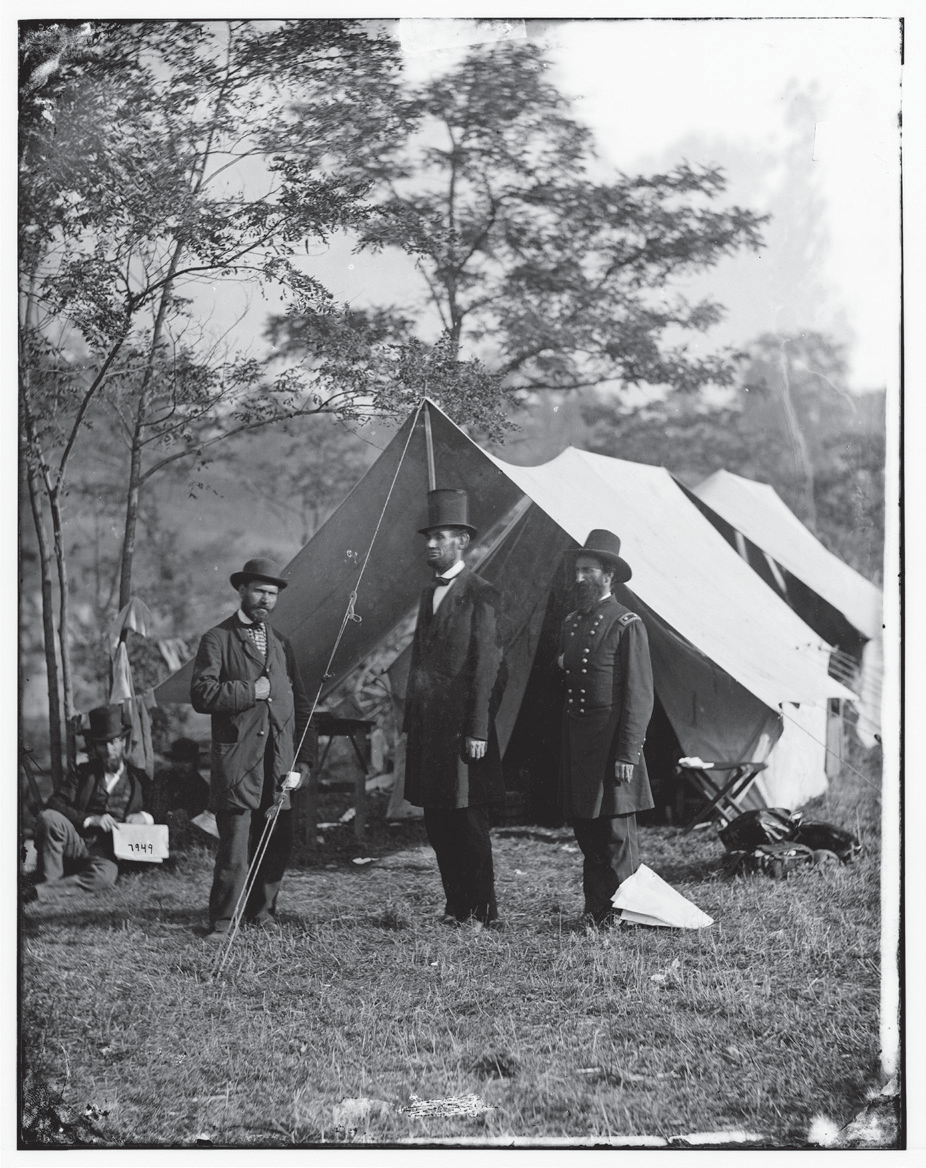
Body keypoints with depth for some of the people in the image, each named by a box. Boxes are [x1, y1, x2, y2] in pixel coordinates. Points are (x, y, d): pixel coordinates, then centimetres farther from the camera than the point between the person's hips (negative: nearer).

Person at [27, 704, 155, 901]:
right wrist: (90, 819, -15)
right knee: (49, 818, -30)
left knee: (104, 876, -38)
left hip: (108, 855, -1)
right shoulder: (84, 773, 15)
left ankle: (42, 891, -35)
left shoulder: (139, 779, 16)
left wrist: (145, 817, -9)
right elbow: (54, 804, 0)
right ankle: (48, 881, -23)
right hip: (77, 845, 1)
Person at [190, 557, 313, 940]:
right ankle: (221, 922, 4)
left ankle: (262, 911, 23)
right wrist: (250, 691, -11)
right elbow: (201, 694, -11)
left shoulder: (281, 644, 19)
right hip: (237, 764, -5)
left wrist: (301, 764, 8)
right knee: (234, 851, -8)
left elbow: (300, 708, 17)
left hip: (279, 765, 5)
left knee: (277, 847, 5)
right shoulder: (218, 640, 3)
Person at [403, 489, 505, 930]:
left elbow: (485, 665, -12)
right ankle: (456, 909, 17)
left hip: (461, 725, -8)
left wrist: (478, 731, -16)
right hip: (428, 726, 8)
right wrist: (410, 723, 15)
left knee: (469, 823, -4)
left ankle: (485, 913, 2)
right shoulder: (430, 594, 17)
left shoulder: (479, 595, -8)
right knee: (438, 826, 10)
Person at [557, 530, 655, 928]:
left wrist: (628, 753, -16)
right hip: (574, 741, 7)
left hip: (611, 739, -7)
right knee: (586, 832, 10)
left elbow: (640, 695, -11)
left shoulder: (627, 625, -8)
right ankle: (594, 911, 16)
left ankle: (620, 914, 3)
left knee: (617, 835, -3)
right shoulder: (571, 624, 14)